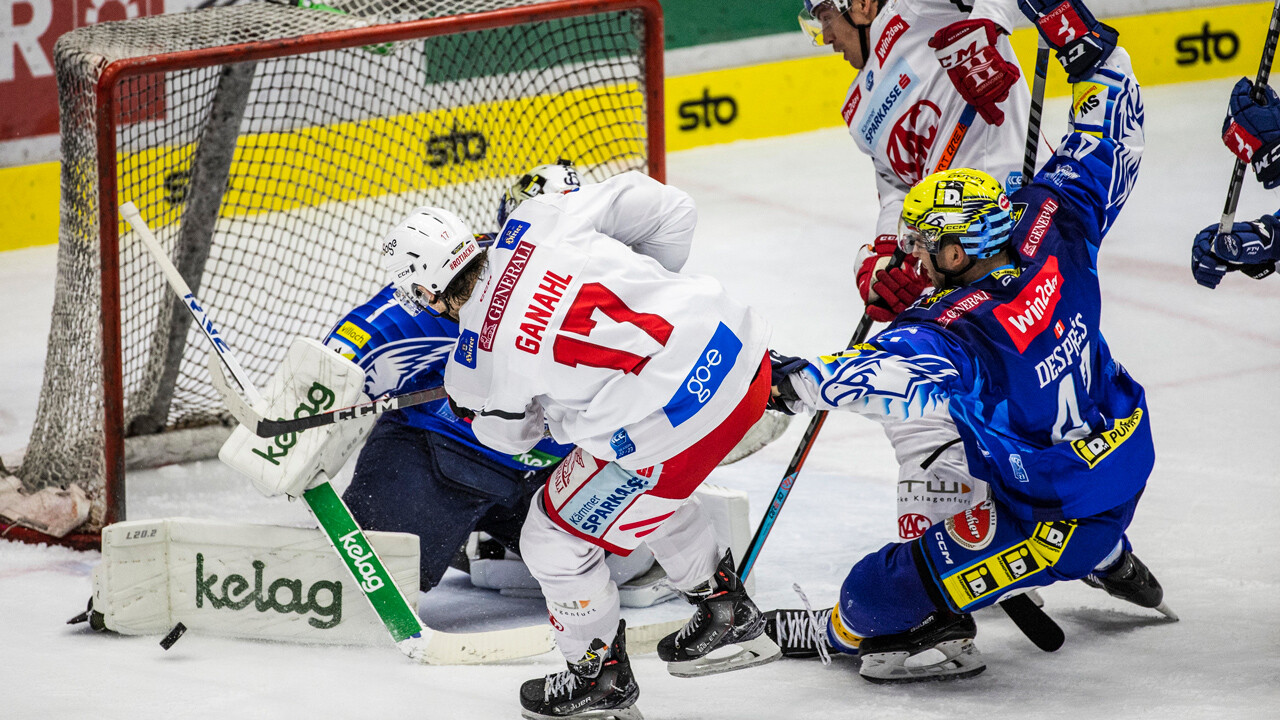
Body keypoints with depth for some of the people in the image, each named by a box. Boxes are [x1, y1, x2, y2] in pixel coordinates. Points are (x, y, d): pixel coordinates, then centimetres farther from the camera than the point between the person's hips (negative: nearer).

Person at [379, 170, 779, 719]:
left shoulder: (477, 364, -5)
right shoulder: (537, 220, 2)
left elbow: (510, 434, 16)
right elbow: (664, 208, 7)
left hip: (673, 423, -7)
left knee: (554, 538, 15)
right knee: (645, 488, 35)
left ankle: (599, 675, 32)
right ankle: (729, 616, 46)